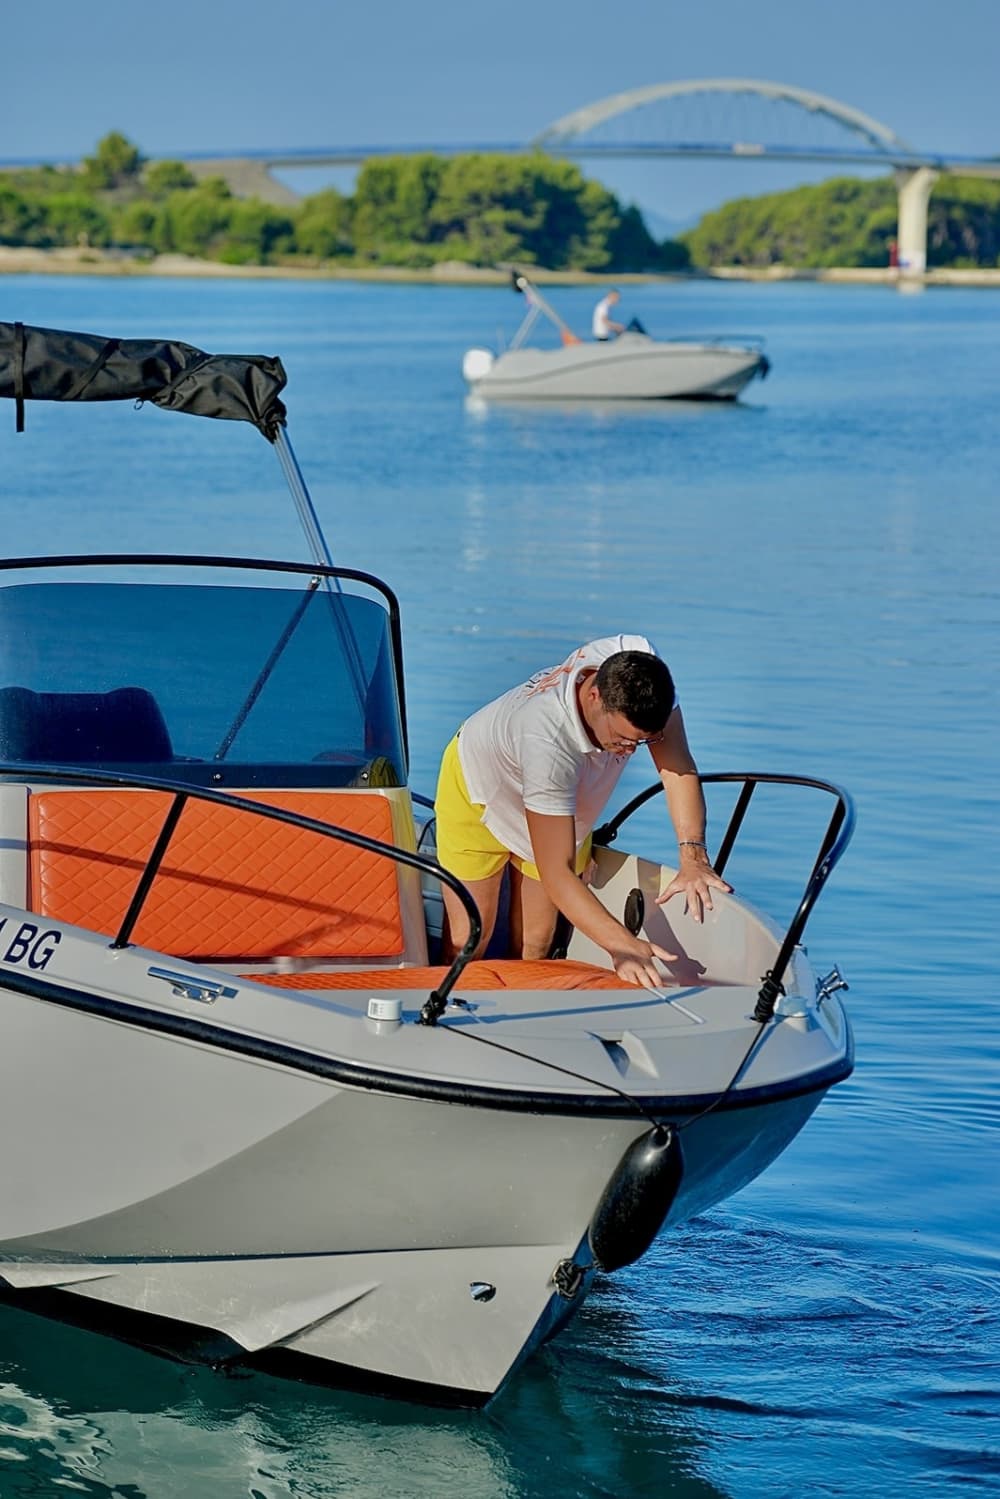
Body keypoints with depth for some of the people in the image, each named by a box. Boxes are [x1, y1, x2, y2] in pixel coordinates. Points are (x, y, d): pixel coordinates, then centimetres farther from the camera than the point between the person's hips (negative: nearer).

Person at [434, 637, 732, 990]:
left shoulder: (639, 667, -35)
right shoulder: (546, 740, -48)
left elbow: (678, 766, -28)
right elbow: (556, 873, -47)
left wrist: (693, 855, -43)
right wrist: (621, 944, -57)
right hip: (478, 791, -5)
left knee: (535, 945, 6)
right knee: (467, 944, -7)